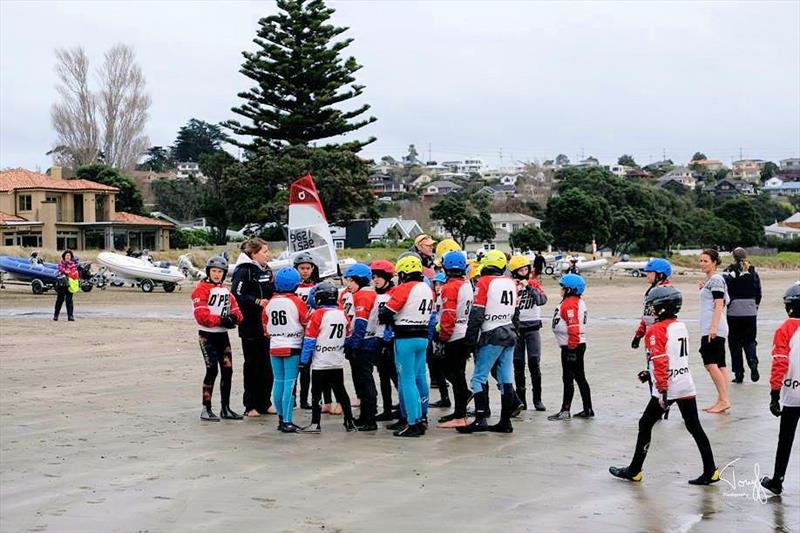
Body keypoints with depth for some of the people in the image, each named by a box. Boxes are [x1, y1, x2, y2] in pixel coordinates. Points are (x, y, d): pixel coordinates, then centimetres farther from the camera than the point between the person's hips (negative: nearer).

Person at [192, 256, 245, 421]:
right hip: (207, 335, -7)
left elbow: (235, 309, 10)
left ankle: (225, 408, 19)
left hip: (223, 335, 7)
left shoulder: (225, 290, 15)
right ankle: (206, 409, -2)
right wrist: (221, 320, -24)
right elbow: (201, 315, -19)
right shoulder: (201, 289, -9)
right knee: (212, 370, -11)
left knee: (227, 370, 8)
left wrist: (233, 317, -13)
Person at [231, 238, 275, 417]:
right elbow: (237, 295, -19)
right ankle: (251, 405, 8)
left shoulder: (267, 271, 15)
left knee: (267, 365, 9)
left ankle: (265, 403, 18)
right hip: (250, 326, -7)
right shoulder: (244, 271, -11)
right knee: (252, 365, 1)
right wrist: (257, 301, -23)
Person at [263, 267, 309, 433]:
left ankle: (281, 419, 19)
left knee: (278, 382, 11)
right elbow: (307, 324, -5)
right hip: (292, 348, -5)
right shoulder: (296, 302, -11)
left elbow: (266, 325, 14)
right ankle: (287, 422, -6)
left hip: (274, 348, 5)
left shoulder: (270, 303, 5)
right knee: (289, 383, -5)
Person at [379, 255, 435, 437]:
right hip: (423, 337, 8)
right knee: (420, 377, 17)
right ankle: (422, 417, 27)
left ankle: (413, 423, -8)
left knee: (407, 380, -5)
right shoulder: (428, 290, 11)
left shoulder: (404, 289, -14)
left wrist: (389, 319, 8)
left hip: (406, 339, -8)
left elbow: (385, 314, -14)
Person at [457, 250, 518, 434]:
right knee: (506, 380, 7)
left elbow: (477, 313, -13)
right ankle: (505, 422, 9)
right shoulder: (511, 283, 11)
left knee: (479, 378, -5)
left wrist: (470, 337, -8)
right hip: (509, 334, 7)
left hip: (491, 337, -7)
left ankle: (480, 419, -13)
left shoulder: (485, 282, -9)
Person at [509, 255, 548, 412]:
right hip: (515, 327, 0)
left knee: (534, 363, -6)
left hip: (532, 328, 0)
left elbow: (542, 300, -12)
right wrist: (515, 291, -20)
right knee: (518, 364, 3)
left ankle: (537, 399, 0)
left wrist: (529, 287, -19)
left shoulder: (534, 283, 5)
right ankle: (521, 399, 10)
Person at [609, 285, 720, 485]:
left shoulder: (656, 330, -12)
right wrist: (650, 373, 28)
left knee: (645, 425, 4)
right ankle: (710, 471, 9)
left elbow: (660, 361, -20)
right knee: (694, 426, 10)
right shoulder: (682, 327, 12)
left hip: (668, 388, -7)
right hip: (687, 386, 7)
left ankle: (634, 470, 10)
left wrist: (662, 390, -21)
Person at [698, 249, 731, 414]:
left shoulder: (716, 279, -10)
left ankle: (724, 400, -12)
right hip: (712, 329, 10)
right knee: (719, 365, 8)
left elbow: (719, 304, -17)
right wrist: (704, 289, 15)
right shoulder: (710, 280, 18)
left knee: (710, 364, -12)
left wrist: (713, 327, -24)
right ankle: (722, 401, 10)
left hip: (713, 329, -10)